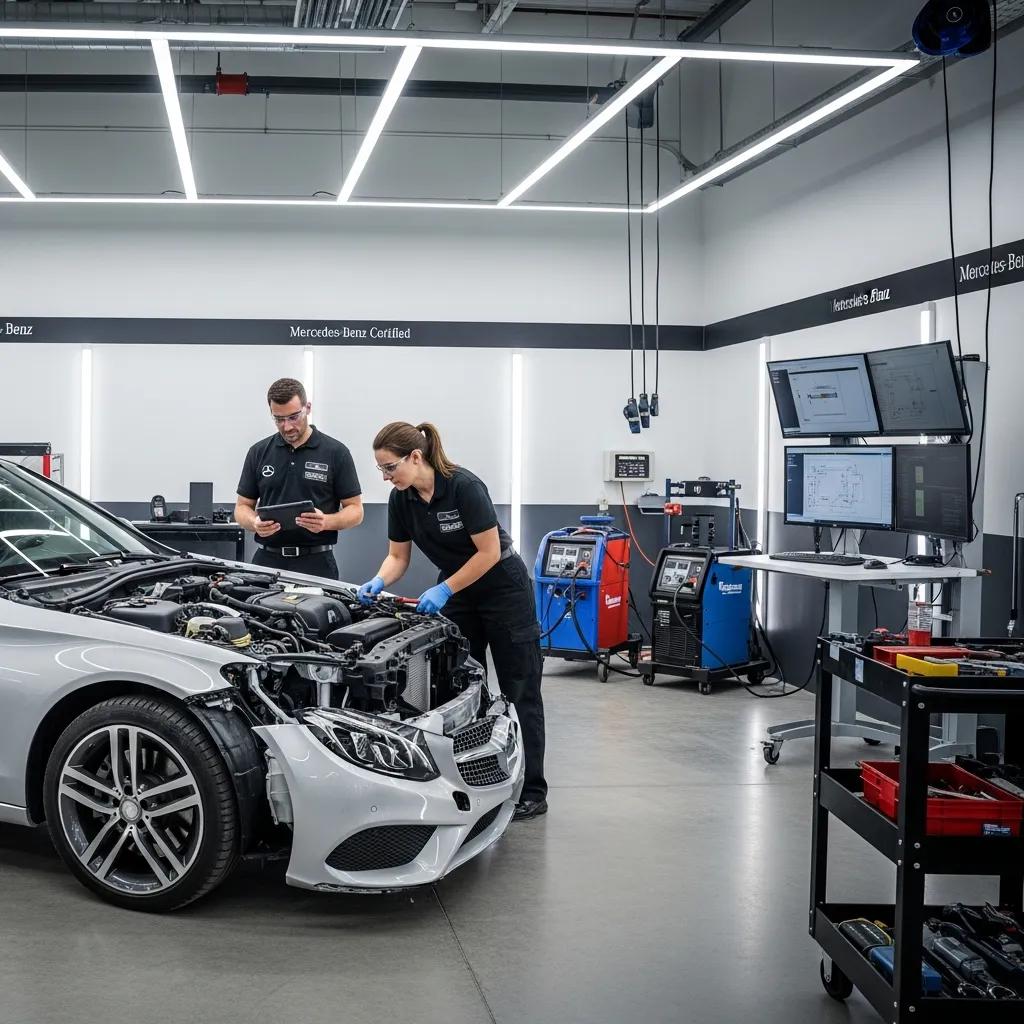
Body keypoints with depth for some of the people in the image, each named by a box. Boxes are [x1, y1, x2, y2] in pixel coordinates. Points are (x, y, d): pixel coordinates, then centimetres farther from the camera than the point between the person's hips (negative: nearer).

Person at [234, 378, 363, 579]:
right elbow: (243, 506, 10)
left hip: (316, 563, -2)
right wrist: (255, 523, -13)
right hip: (267, 561, 3)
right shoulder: (259, 453, 7)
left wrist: (326, 522, -21)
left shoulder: (335, 452, -2)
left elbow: (355, 510, -1)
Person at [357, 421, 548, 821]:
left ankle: (532, 792, 2)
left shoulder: (464, 486, -26)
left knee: (519, 691, -2)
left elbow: (488, 552, -23)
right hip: (456, 592, 7)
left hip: (503, 588, -7)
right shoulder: (401, 499, -6)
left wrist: (443, 590, -23)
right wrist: (378, 583, -18)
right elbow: (397, 556, 2)